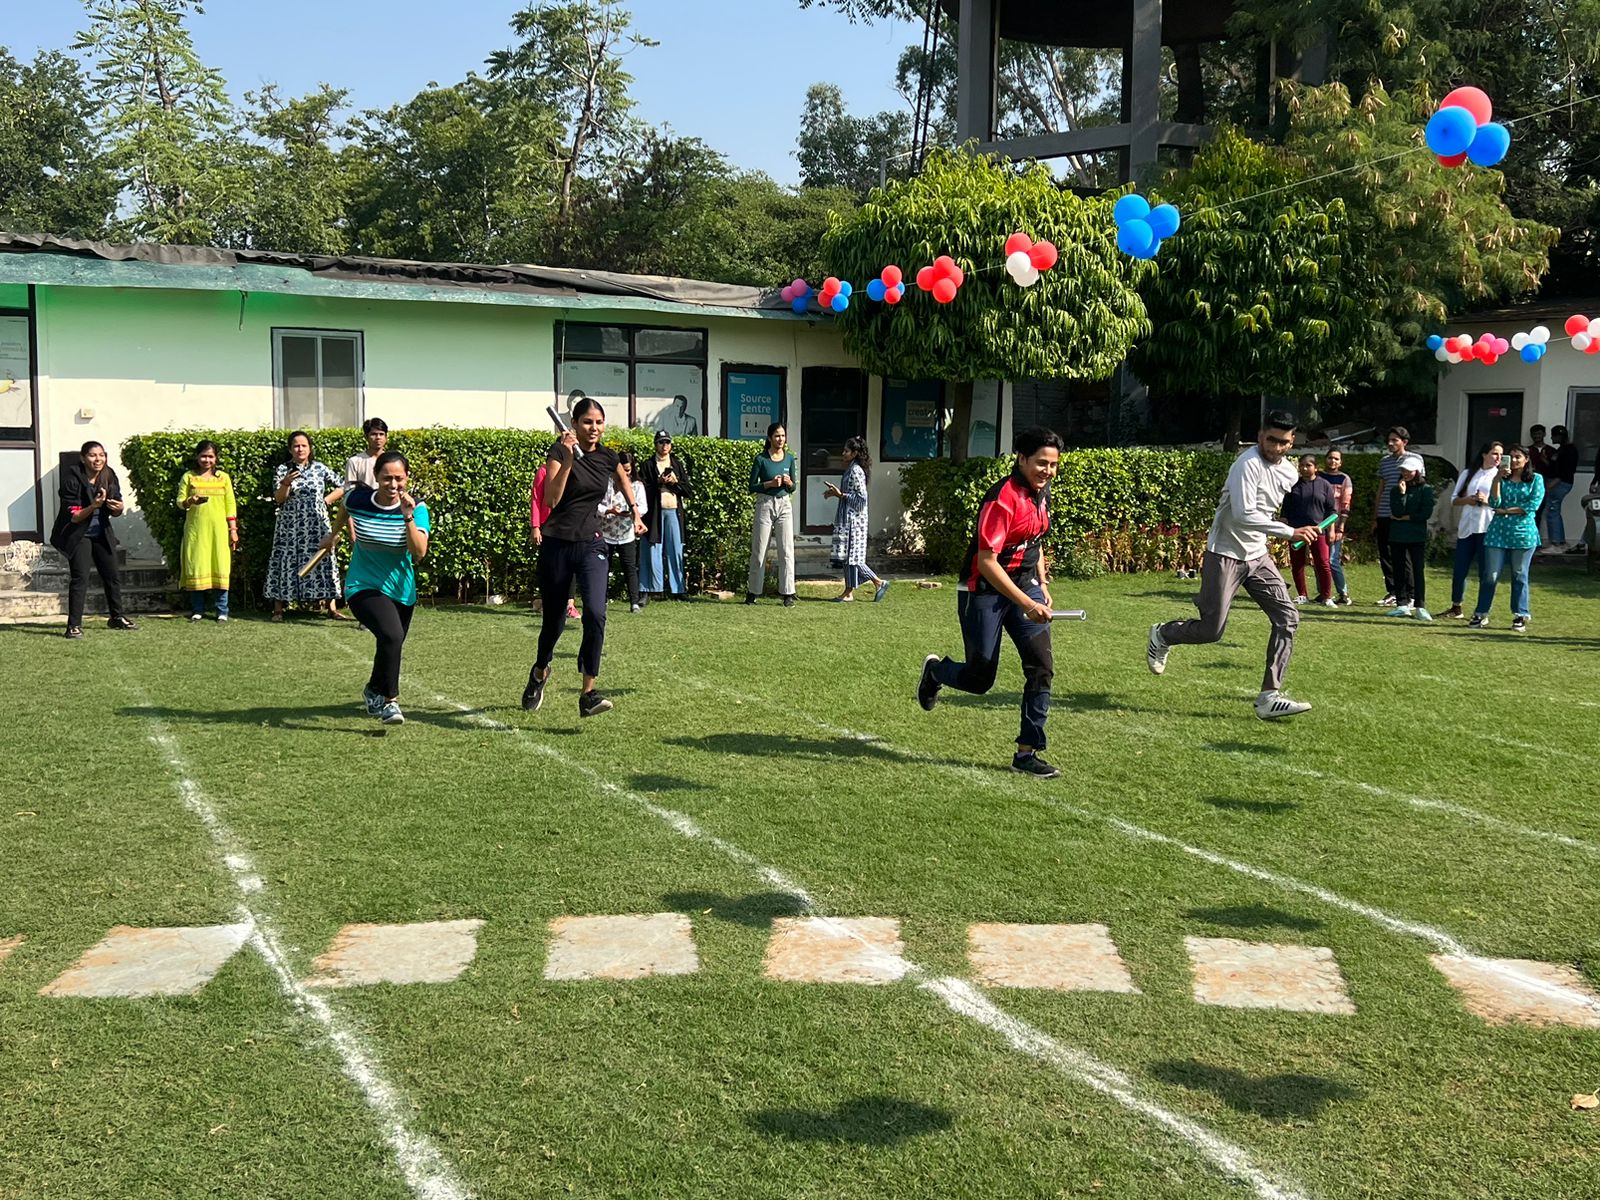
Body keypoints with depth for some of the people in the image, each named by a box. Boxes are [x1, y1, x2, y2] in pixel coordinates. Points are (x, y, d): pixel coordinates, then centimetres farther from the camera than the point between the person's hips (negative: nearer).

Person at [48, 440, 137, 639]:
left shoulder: (110, 477, -4)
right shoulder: (73, 479, -18)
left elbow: (116, 512, 4)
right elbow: (73, 517, -19)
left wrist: (118, 507, -19)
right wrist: (94, 506, -34)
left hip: (102, 534, 5)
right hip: (78, 535, -5)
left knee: (112, 576, 11)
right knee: (80, 578, -14)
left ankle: (117, 618, 27)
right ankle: (74, 626, -13)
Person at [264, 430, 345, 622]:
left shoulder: (320, 468, 6)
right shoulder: (282, 469, 2)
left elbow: (342, 487, 12)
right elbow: (278, 499, -6)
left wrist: (327, 500, 0)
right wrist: (286, 483, -23)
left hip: (317, 526, 1)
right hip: (290, 527, -1)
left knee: (323, 561, 0)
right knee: (287, 562, -2)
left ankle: (332, 607, 3)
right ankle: (278, 609, 3)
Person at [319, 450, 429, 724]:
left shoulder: (416, 508, -14)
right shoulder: (357, 498, -12)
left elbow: (420, 553, -26)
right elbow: (344, 508, 15)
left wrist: (408, 517, -36)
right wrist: (333, 534, 30)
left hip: (401, 590, 3)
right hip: (363, 586, -3)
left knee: (391, 647, 18)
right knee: (391, 635, -30)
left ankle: (373, 691, 50)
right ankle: (389, 701, -16)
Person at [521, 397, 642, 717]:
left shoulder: (607, 457, 5)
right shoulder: (560, 451, -8)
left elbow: (624, 480, 30)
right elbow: (551, 498, -22)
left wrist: (635, 513, 26)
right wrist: (568, 459, -27)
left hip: (591, 545, 2)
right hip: (557, 545, -2)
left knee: (595, 613, -21)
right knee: (554, 621, 10)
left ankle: (588, 694, -17)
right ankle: (539, 672, 42)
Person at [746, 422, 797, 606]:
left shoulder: (789, 458, 7)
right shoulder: (761, 459, -3)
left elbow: (793, 488, 13)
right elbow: (752, 486, -2)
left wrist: (789, 482, -8)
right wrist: (770, 483, -15)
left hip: (784, 505, 3)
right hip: (765, 505, -3)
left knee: (786, 550, -2)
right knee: (759, 551, 2)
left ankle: (788, 594, 0)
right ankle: (752, 592, 12)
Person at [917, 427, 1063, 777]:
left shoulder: (1041, 492, 5)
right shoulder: (1003, 499, -23)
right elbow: (986, 561, -25)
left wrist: (1041, 584, 14)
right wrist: (1026, 604, -27)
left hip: (1025, 584, 7)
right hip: (984, 591, -7)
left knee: (1041, 664, -9)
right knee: (979, 679, 2)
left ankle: (1027, 752, -1)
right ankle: (935, 670, 38)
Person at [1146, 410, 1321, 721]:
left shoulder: (1288, 473, 7)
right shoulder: (1247, 465, -20)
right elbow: (1244, 515, -30)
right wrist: (1291, 532, -30)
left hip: (1257, 556, 8)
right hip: (1225, 556, -8)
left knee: (1287, 618, -5)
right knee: (1211, 630, -5)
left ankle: (1269, 697, -4)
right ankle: (1162, 636, 27)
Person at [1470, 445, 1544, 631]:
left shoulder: (1536, 479, 4)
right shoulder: (1502, 479, 9)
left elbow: (1533, 505, -8)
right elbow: (1494, 503, -4)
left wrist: (1506, 511, -6)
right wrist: (1497, 479, -12)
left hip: (1523, 533, -1)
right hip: (1498, 532, 2)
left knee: (1519, 575, 5)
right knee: (1490, 575, -1)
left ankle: (1520, 616, 12)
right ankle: (1481, 614, 7)